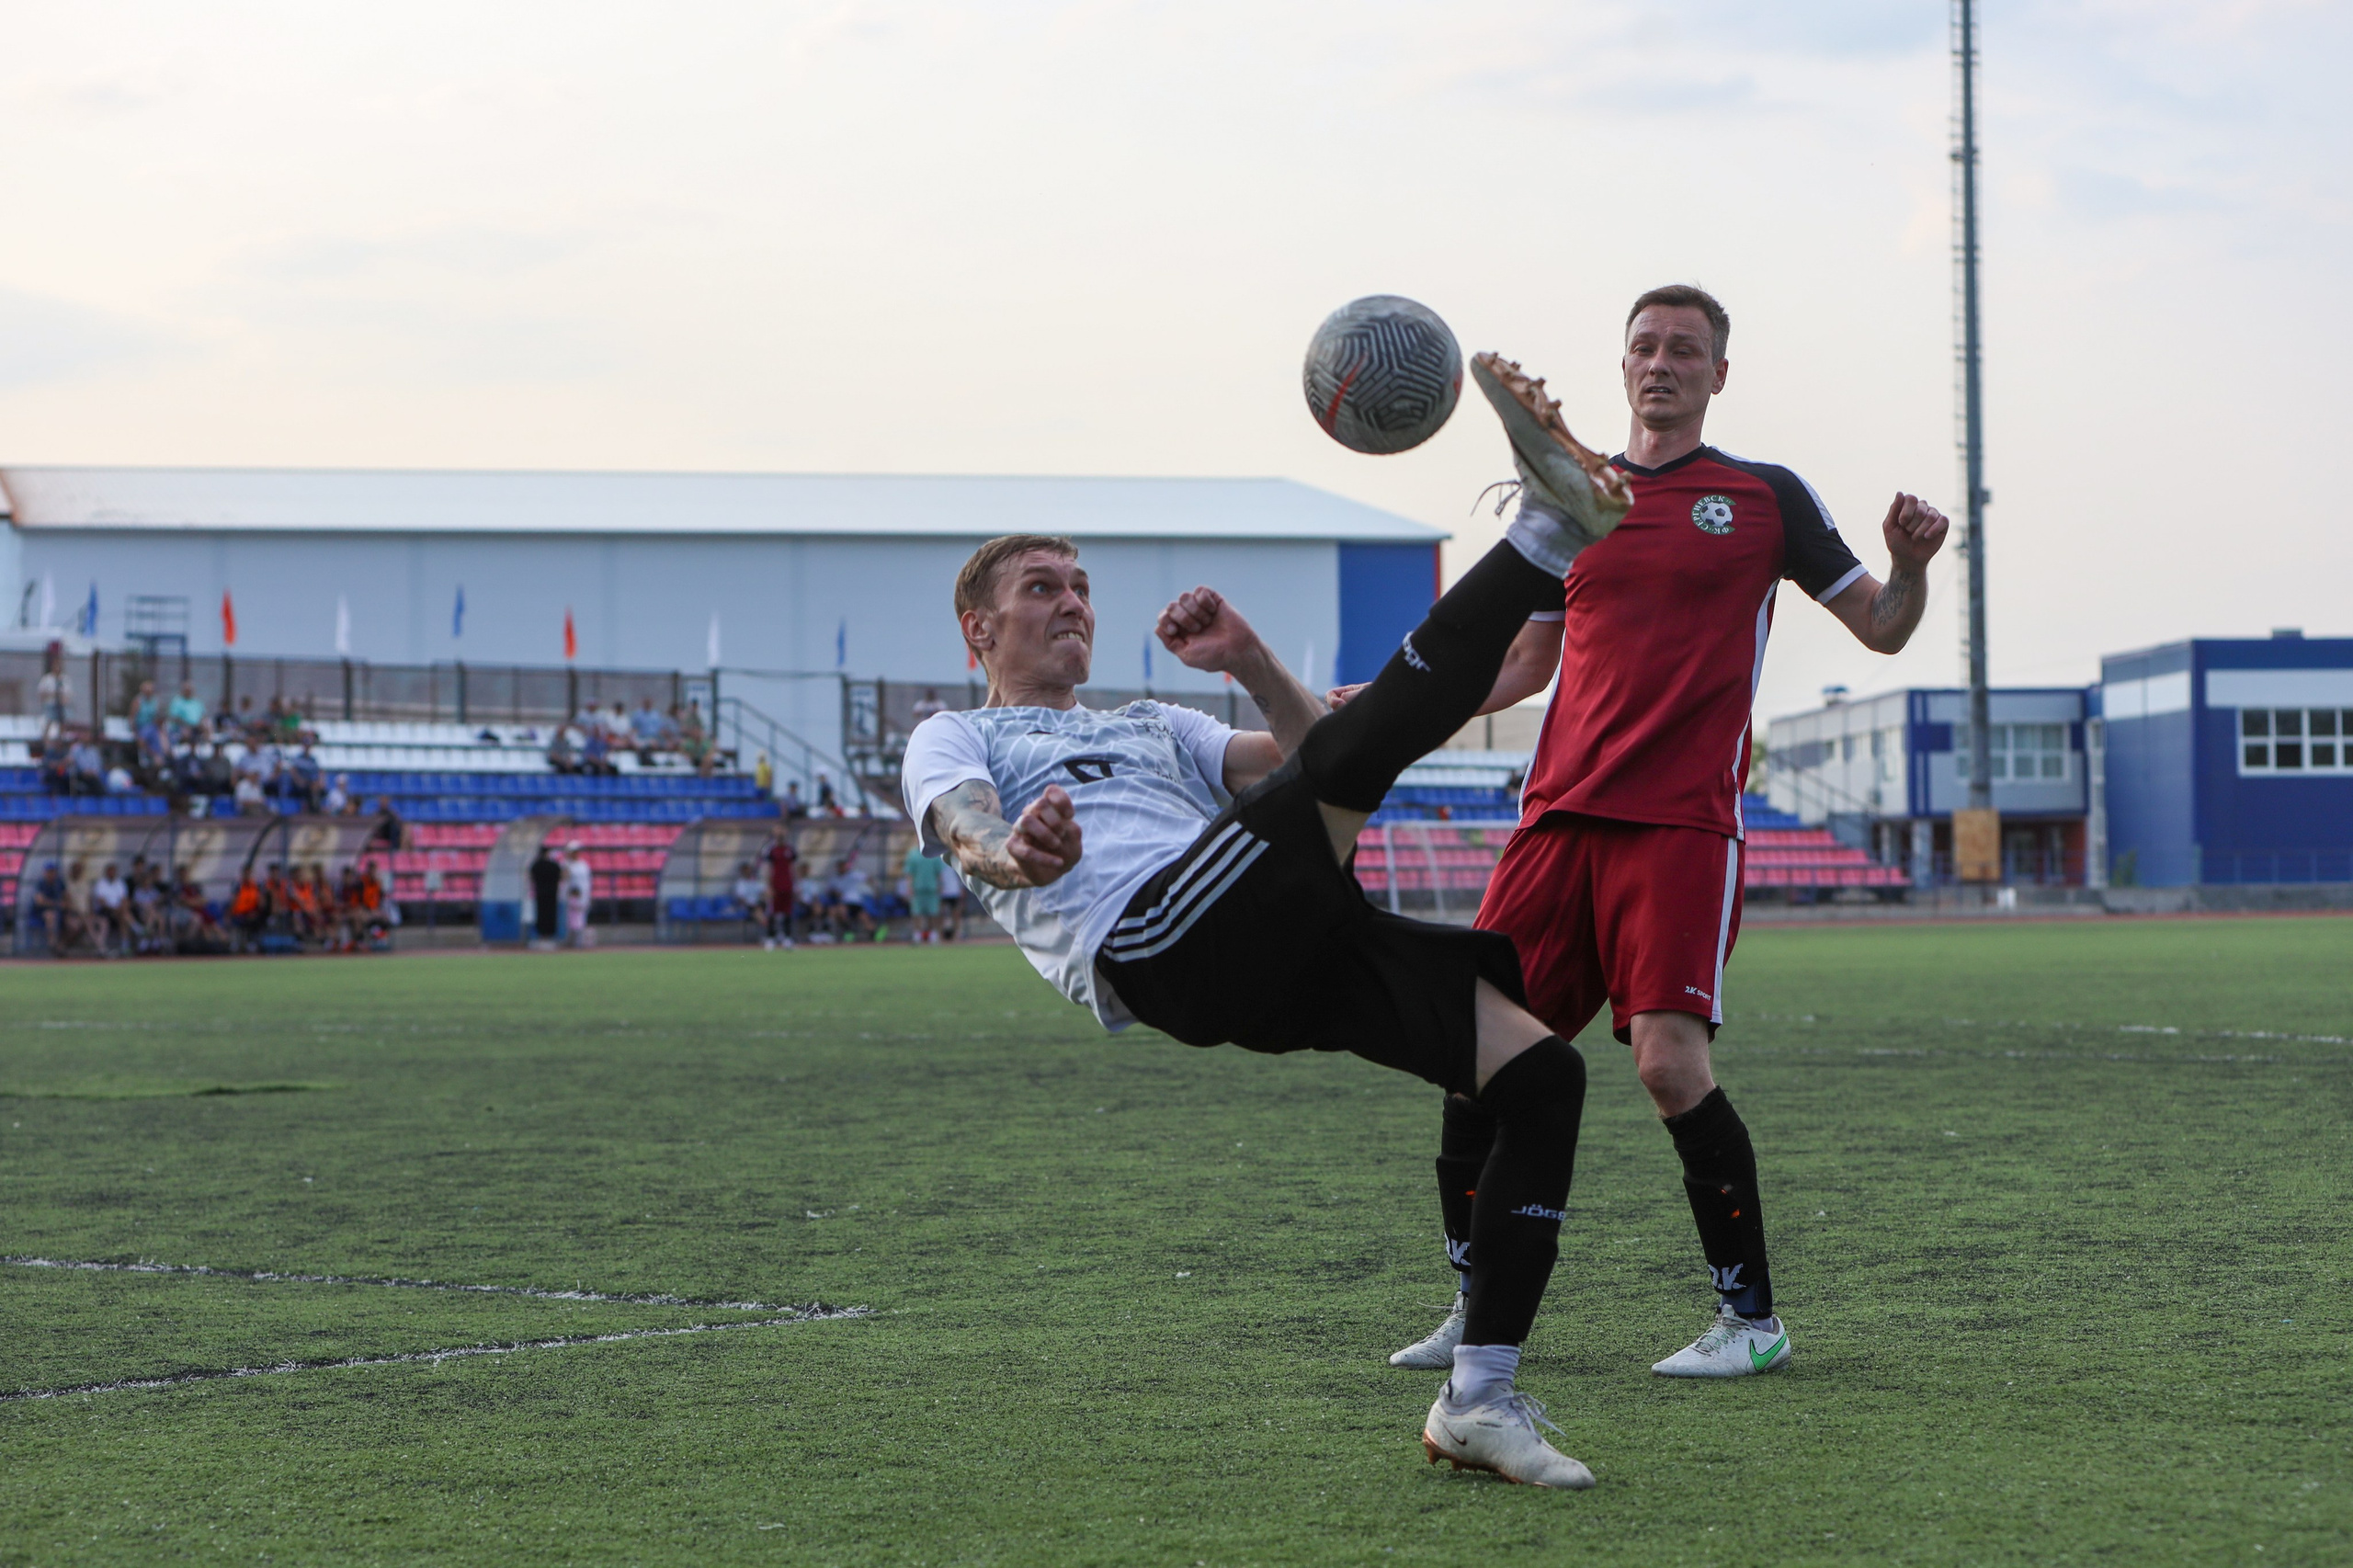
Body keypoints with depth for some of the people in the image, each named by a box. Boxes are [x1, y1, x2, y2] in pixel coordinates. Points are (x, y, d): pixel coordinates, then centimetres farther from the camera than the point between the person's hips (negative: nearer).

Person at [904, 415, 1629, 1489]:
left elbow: (1302, 760, 27)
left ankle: (1478, 1403, -6)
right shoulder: (954, 740, 24)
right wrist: (1011, 851, -26)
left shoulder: (1154, 726, 41)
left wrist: (1250, 664, 12)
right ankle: (1551, 530, -25)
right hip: (1151, 944, -6)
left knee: (1541, 1069, -7)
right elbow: (964, 827, -2)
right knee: (1355, 745, -29)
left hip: (1274, 955, 6)